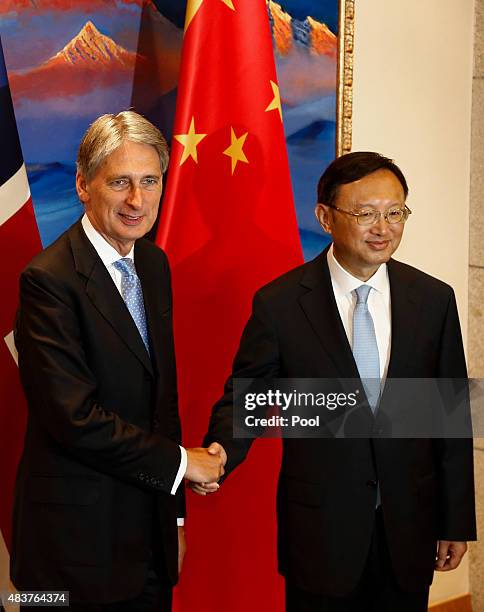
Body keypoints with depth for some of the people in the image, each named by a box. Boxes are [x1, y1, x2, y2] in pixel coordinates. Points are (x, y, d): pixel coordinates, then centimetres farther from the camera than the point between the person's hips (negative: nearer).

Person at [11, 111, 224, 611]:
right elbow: (75, 417, -22)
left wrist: (174, 512, 14)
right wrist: (178, 461, -11)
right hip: (79, 545, -7)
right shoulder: (49, 279, -18)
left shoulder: (155, 264, 8)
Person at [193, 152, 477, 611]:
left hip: (409, 531, 2)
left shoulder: (434, 300, -1)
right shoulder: (279, 303, -8)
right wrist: (221, 451, -23)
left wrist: (457, 522, 5)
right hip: (321, 530, -2)